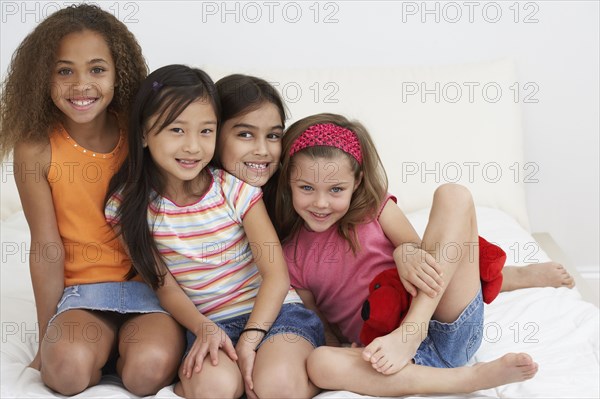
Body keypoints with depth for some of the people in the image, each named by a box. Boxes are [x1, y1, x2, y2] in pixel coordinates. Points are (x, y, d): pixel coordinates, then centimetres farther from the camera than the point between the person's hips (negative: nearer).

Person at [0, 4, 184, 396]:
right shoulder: (36, 149, -7)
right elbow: (48, 247, -4)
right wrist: (48, 336, -1)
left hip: (151, 284, 1)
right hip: (81, 291, 0)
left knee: (149, 367, -27)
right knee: (68, 365, -29)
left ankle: (120, 346, 5)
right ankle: (106, 345, 2)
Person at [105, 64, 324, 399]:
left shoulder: (235, 190, -8)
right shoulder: (130, 207, -3)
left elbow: (276, 275, -8)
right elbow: (165, 286, 0)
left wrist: (250, 338, -21)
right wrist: (204, 329, -18)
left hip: (271, 309, 0)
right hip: (207, 323, 1)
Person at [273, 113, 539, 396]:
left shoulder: (375, 208, 10)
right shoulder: (292, 257, 9)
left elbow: (419, 252, 5)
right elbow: (323, 325, 11)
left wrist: (405, 252, -18)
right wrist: (347, 358, -10)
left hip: (449, 327, 1)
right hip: (384, 356, -1)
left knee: (453, 195, -12)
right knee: (319, 363, -37)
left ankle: (411, 333, -25)